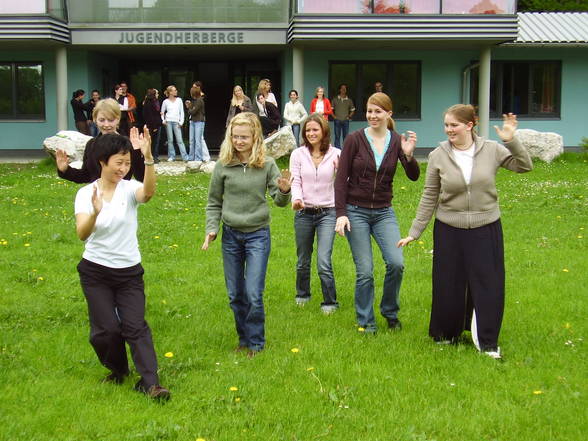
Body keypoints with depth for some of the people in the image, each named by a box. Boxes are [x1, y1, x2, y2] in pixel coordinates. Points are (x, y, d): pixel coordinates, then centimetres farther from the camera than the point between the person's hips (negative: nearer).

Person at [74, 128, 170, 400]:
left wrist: (148, 158, -47)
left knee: (135, 326, -6)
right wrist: (95, 213, -42)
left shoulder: (130, 189, -6)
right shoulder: (86, 193, -6)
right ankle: (118, 370, 26)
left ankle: (150, 383, -8)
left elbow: (149, 192, -32)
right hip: (95, 272, 0)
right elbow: (82, 234, -20)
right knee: (107, 329, -1)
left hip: (129, 271, 0)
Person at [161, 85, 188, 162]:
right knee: (170, 140, 1)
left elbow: (182, 112, 9)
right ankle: (171, 156, 7)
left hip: (176, 122, 0)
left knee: (179, 140, -7)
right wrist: (163, 120, -1)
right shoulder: (166, 101, 6)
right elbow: (162, 112, 14)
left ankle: (185, 157, -10)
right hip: (168, 122, 0)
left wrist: (181, 122, 0)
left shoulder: (179, 100, 8)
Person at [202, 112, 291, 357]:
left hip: (258, 235, -2)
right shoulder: (223, 166, -2)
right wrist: (211, 229, -3)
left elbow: (280, 201, -3)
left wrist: (284, 191, -24)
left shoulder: (267, 165, -6)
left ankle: (256, 342, 12)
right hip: (231, 235, 2)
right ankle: (244, 338, 30)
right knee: (235, 295, 11)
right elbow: (214, 203, 8)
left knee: (254, 294, -7)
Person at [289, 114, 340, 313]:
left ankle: (330, 302, 5)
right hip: (303, 213, 2)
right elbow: (295, 181, -5)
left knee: (324, 262, -12)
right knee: (303, 261, 16)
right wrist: (296, 198, -23)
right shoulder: (298, 154, 0)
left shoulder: (335, 155, -2)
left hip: (327, 213, -2)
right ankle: (302, 295, 39)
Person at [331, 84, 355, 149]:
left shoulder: (349, 100, 9)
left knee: (345, 136, 4)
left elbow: (352, 110, 15)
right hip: (337, 121, -1)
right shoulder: (335, 99, 5)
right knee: (337, 136, -1)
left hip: (345, 121, 1)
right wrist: (334, 116, -4)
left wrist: (349, 116, 1)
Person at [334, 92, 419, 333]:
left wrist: (409, 155, -25)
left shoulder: (397, 141, 1)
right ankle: (366, 322, 16)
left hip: (384, 212, 2)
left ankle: (390, 312, 13)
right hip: (356, 212, -2)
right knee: (364, 271, -2)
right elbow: (341, 179, -5)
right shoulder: (355, 139, -5)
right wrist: (340, 213, -11)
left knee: (396, 263, -12)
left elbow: (414, 176, -6)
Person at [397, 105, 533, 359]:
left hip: (486, 230, 0)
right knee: (448, 286, 8)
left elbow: (525, 167, -4)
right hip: (449, 231, 0)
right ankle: (445, 335, 30)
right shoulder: (438, 156, -4)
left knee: (489, 285, 1)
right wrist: (414, 232, 1)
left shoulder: (492, 150, -5)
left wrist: (511, 141, -19)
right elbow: (429, 197, 1)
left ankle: (487, 342, 16)